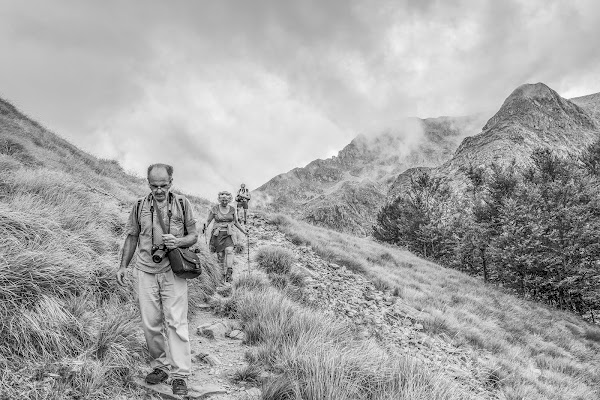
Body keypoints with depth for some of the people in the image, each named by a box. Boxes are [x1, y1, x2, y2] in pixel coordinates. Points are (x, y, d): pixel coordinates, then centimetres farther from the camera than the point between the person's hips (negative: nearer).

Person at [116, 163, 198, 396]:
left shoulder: (182, 204, 2)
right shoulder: (139, 206, 7)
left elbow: (194, 235, 5)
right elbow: (132, 237, 15)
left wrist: (178, 242, -15)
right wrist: (123, 266, 10)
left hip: (173, 271, -2)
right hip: (146, 271, 3)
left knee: (176, 322, -7)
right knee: (150, 323, 6)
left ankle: (180, 375, -2)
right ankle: (160, 366, 22)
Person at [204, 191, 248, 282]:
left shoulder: (233, 210, 6)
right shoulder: (214, 209, -1)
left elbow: (236, 222, 17)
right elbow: (208, 221, 6)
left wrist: (243, 231, 11)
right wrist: (205, 227, -15)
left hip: (228, 234, 1)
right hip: (217, 234, 0)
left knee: (229, 250, -22)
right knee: (220, 255, -2)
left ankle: (229, 271, -26)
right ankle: (224, 271, 14)